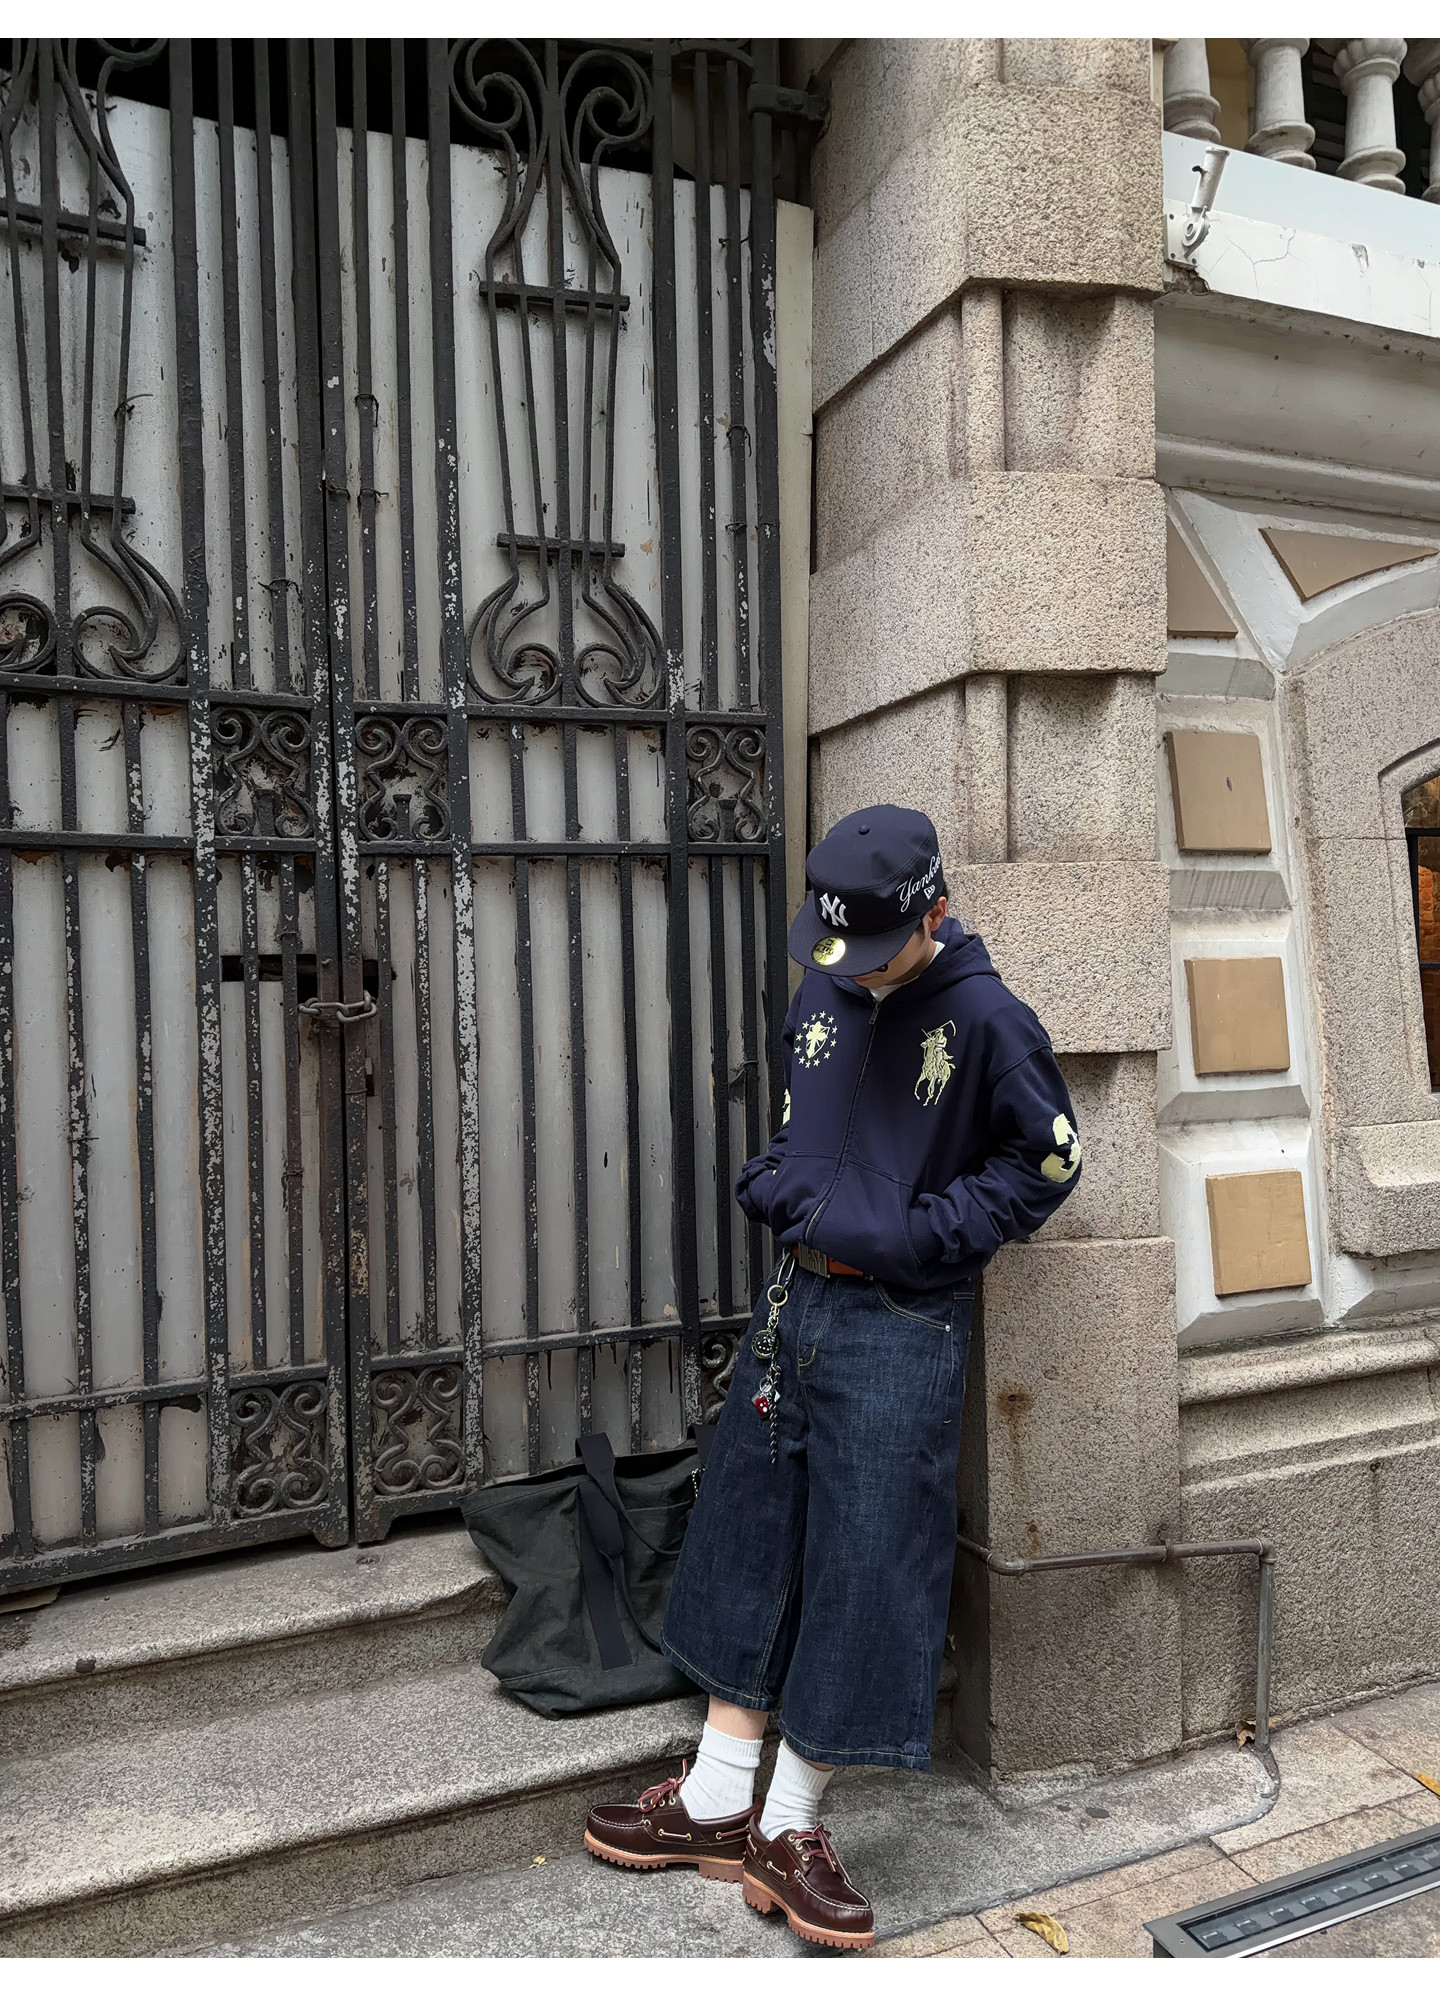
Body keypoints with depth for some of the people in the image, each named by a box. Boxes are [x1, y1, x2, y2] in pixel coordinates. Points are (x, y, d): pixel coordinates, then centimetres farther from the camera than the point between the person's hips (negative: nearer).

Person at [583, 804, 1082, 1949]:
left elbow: (1045, 1161, -7)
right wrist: (782, 1189, -1)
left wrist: (906, 1234, -14)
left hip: (901, 1329, -6)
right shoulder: (823, 996, 6)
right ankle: (716, 1806, 28)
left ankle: (791, 1829, 21)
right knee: (751, 1541, 12)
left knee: (867, 1564, 2)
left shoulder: (984, 1018, -12)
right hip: (797, 1301, 7)